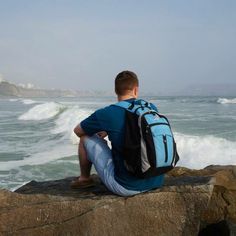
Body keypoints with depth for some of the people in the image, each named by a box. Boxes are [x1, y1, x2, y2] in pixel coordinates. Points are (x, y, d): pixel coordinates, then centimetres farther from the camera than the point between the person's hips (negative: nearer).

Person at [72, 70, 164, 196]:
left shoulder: (107, 113, -12)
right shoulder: (151, 108, 2)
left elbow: (77, 131, 6)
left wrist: (104, 131, 25)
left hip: (125, 187, -5)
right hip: (156, 183, 5)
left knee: (86, 138, 8)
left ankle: (84, 179, 31)